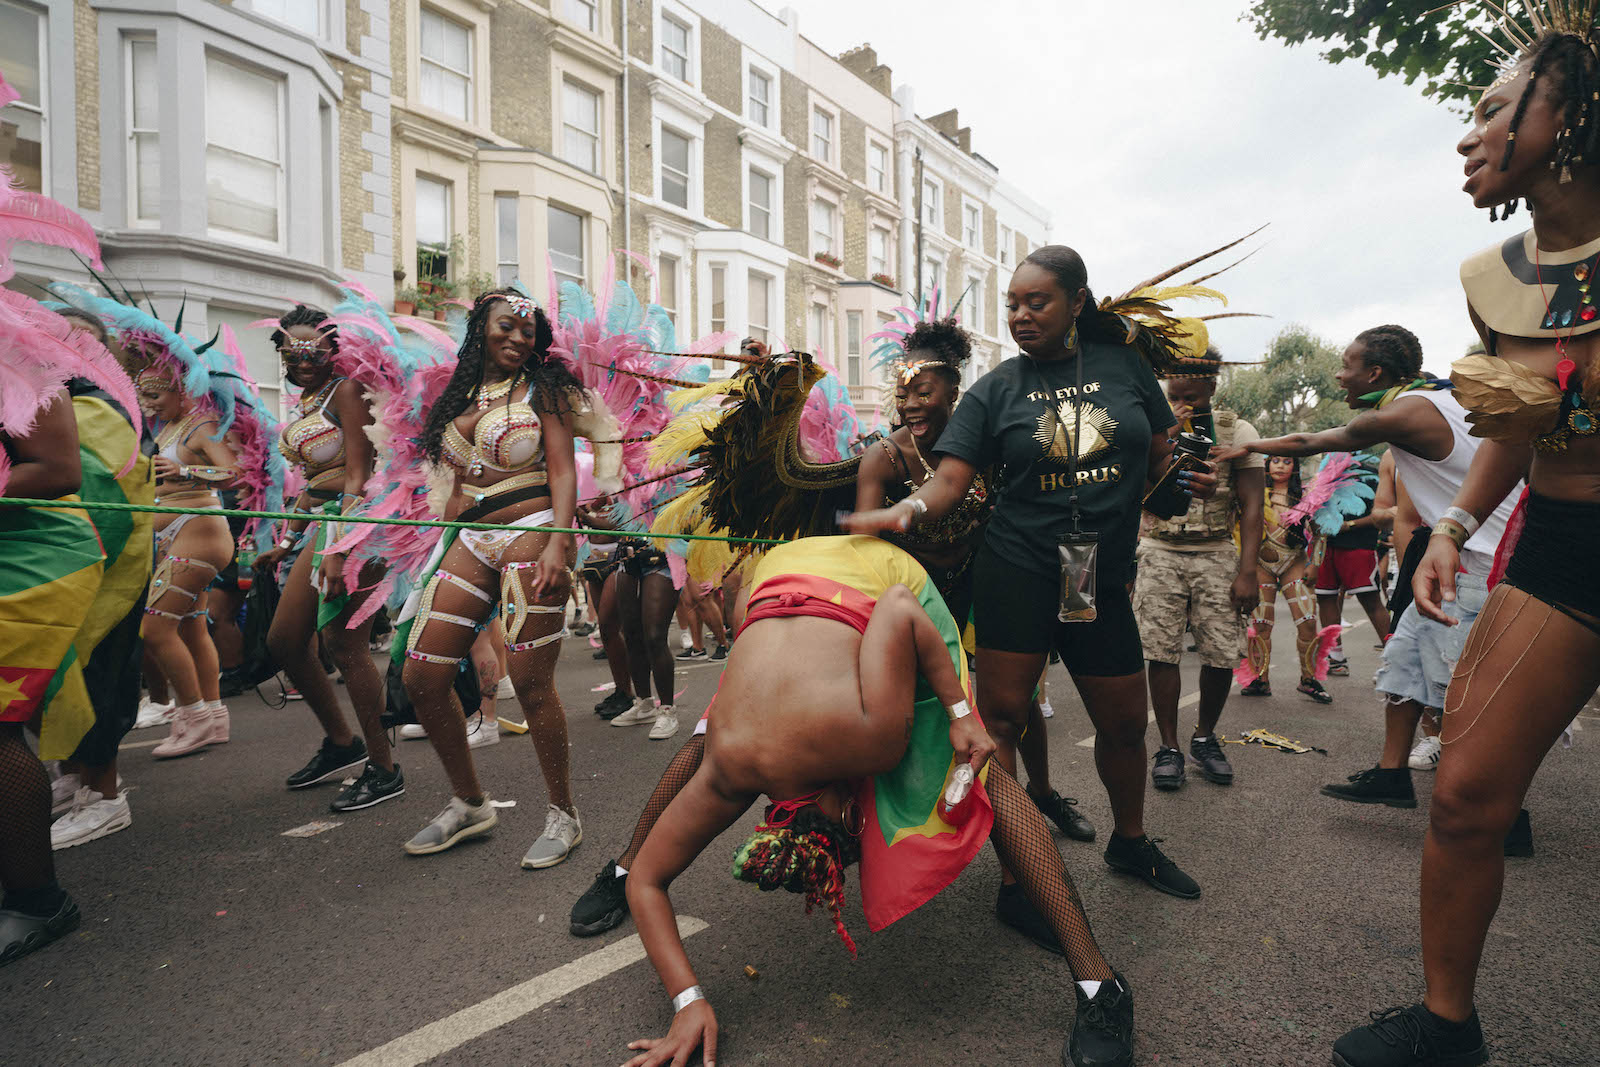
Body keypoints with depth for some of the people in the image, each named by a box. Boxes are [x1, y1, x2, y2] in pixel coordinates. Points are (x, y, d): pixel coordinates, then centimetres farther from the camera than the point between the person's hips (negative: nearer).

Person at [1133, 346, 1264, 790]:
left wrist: (1247, 572, -9)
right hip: (1160, 553, 0)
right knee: (1160, 652, -4)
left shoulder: (1237, 432, 3)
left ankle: (1205, 737, 21)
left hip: (1217, 554, 0)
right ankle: (1169, 746, 10)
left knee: (1222, 654, -2)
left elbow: (1251, 507, -1)